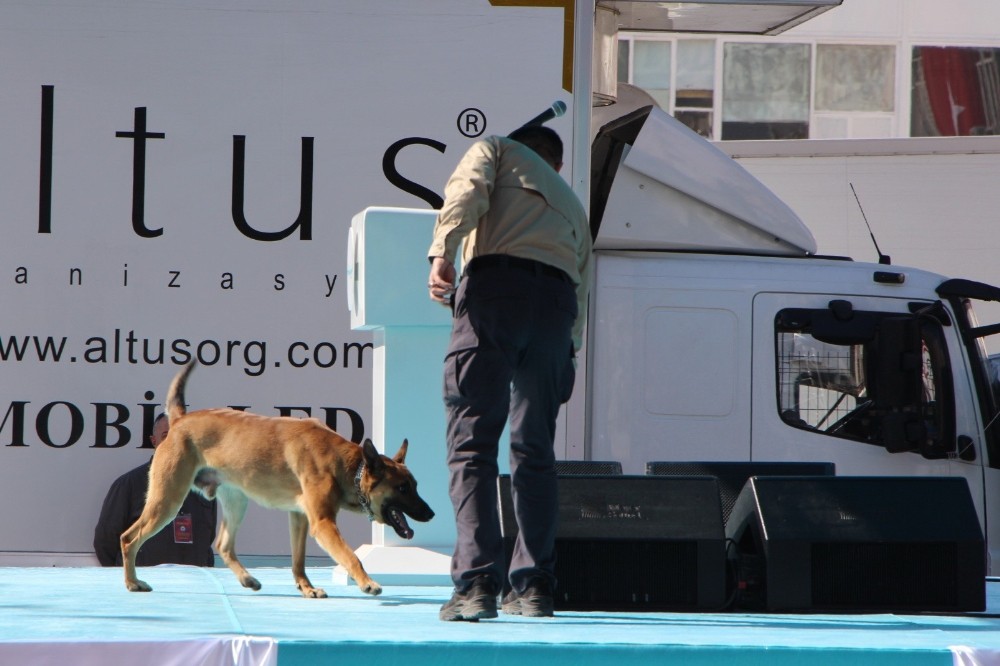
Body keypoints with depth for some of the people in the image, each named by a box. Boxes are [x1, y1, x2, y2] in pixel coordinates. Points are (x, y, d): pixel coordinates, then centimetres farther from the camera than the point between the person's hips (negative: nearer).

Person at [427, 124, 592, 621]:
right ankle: (534, 586, 10)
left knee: (472, 442, -7)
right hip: (559, 300, 5)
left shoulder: (495, 151, 23)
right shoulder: (572, 203, 36)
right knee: (535, 449, 14)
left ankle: (477, 581, -18)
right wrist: (566, 351, 35)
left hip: (496, 286, -5)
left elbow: (466, 192, 1)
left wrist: (442, 253, -13)